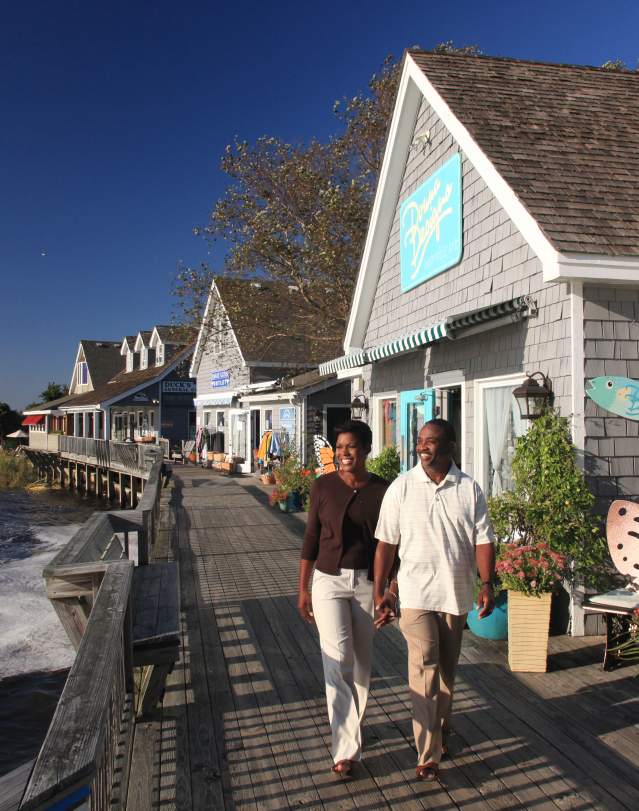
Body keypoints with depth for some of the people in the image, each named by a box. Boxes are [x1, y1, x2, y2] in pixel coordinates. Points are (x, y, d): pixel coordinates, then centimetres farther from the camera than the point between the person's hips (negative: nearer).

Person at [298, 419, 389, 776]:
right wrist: (303, 589, 3)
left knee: (362, 660, 13)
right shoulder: (323, 486, -5)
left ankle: (353, 724, 36)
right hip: (329, 581, -1)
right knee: (338, 659, -9)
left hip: (368, 582, 1)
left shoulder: (382, 490, -5)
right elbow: (312, 537, 2)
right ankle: (347, 747, 1)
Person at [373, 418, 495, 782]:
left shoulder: (470, 489, -1)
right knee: (424, 669, -8)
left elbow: (483, 540, 0)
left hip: (456, 594, 2)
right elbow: (386, 543, -3)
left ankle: (441, 731, 37)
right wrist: (380, 592, -3)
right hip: (416, 594, -2)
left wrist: (487, 584, -11)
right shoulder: (401, 488, -6)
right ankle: (429, 755, 1)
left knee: (447, 670, 16)